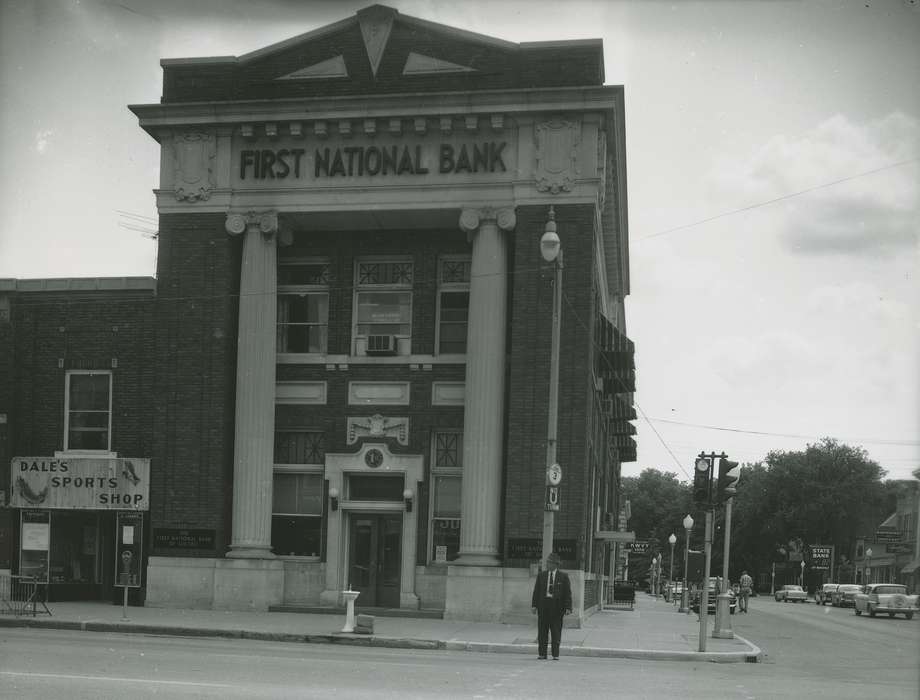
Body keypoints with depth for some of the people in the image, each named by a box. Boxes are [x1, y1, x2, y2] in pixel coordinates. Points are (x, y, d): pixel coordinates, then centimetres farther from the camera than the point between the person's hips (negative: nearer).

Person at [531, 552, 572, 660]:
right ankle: (542, 653, 8)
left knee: (556, 630, 1)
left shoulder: (563, 576, 3)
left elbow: (567, 593, 0)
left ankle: (555, 654, 6)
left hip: (557, 605, -2)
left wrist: (568, 607, -8)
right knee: (542, 630, 3)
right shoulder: (541, 575, 10)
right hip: (543, 603, 2)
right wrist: (534, 605, 1)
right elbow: (536, 591, 9)